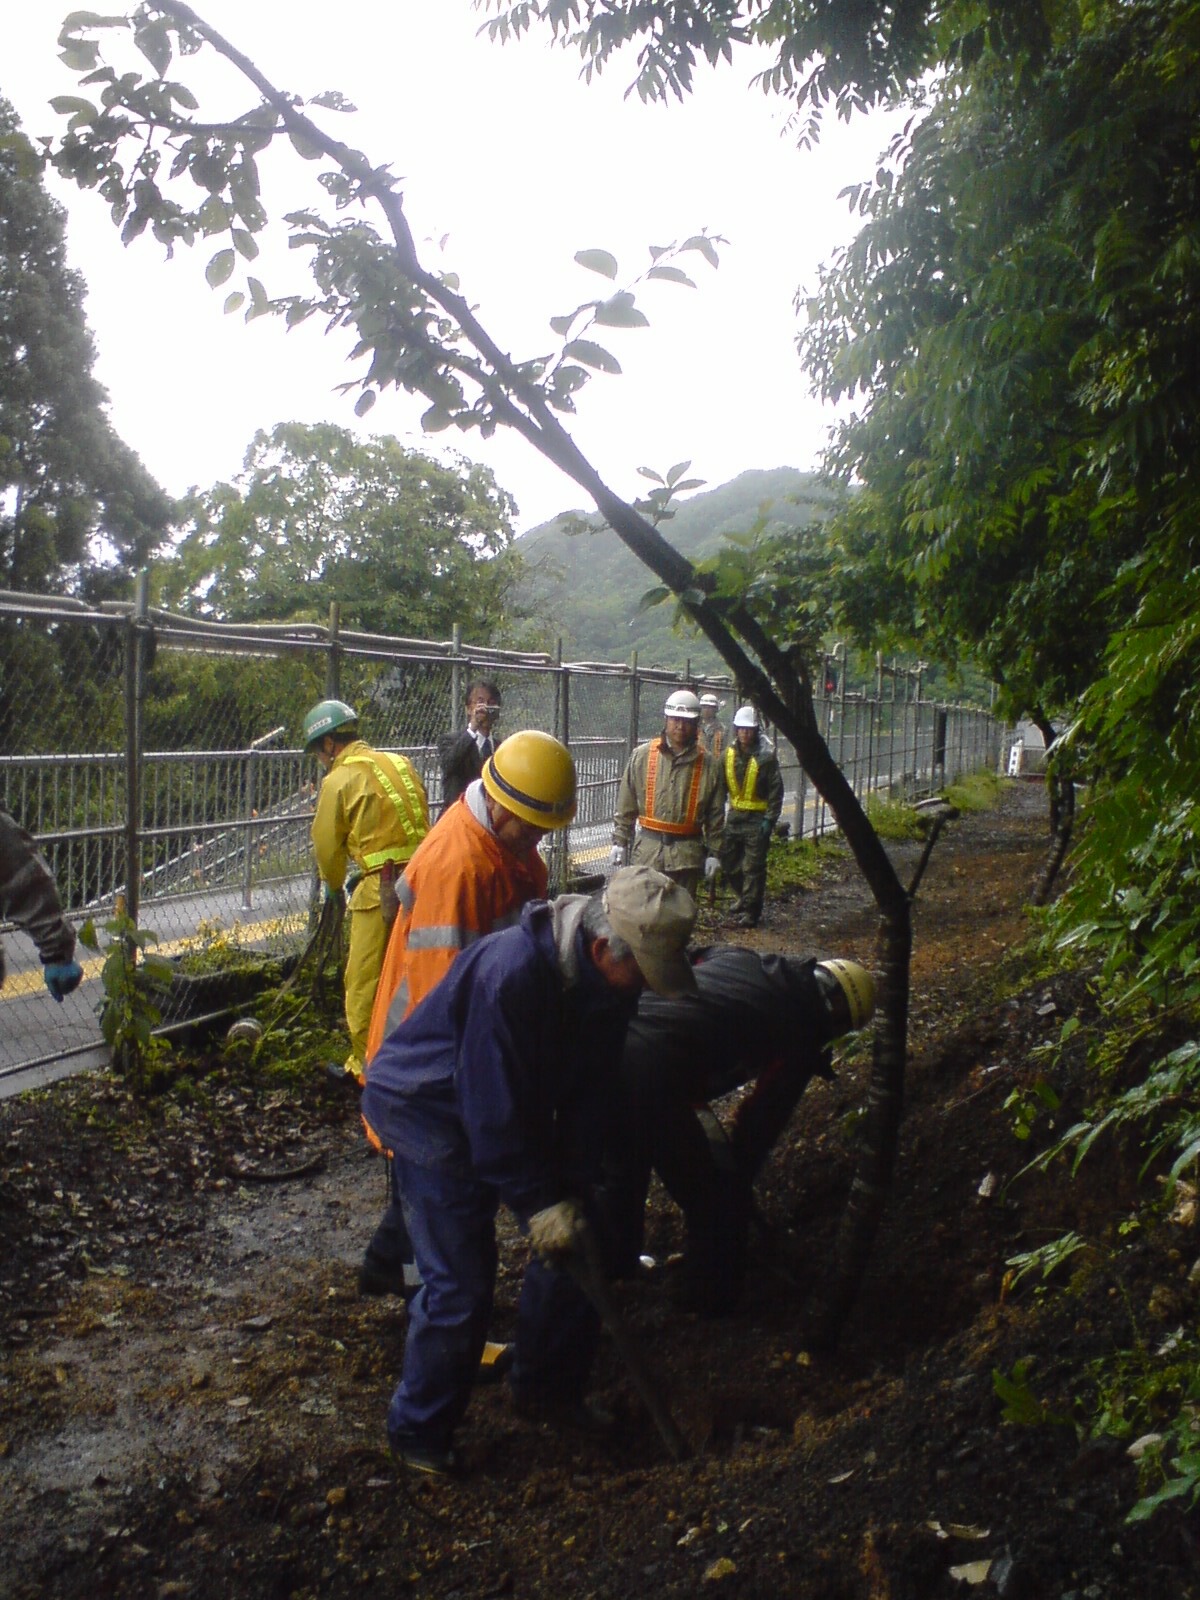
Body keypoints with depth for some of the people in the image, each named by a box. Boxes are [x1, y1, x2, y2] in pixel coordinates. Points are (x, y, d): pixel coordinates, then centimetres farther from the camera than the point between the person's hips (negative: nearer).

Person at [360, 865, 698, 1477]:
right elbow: (492, 1105, -31)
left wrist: (572, 1190, -7)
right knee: (461, 1282, -9)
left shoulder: (610, 981, -14)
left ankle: (548, 1388, 27)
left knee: (575, 1239, 6)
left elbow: (588, 1096, -5)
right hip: (429, 1107, -7)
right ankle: (418, 1430, 13)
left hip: (516, 1109, 7)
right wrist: (539, 1202, -24)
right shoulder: (511, 973, -38)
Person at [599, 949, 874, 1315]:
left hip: (605, 1041, 7)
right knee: (712, 1195, 20)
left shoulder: (737, 955, 22)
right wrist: (738, 1186, 28)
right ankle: (712, 1294, 39)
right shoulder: (801, 1032, 7)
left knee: (621, 1168, 35)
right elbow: (763, 1119, 12)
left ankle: (613, 1262, 54)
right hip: (651, 1079, -7)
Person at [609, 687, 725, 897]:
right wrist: (619, 842, 3)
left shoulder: (709, 766, 2)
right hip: (647, 851, 0)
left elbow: (716, 816, 5)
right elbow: (625, 806, 5)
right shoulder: (642, 756, 2)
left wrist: (713, 853, 2)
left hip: (687, 855, 0)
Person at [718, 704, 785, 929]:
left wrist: (770, 819, -13)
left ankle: (750, 911, 5)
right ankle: (745, 896, 35)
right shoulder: (729, 754, 4)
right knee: (728, 862, 13)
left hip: (757, 819, -6)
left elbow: (776, 790, -8)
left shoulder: (766, 756, -10)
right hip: (735, 815, 6)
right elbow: (721, 785, 11)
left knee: (753, 867, -2)